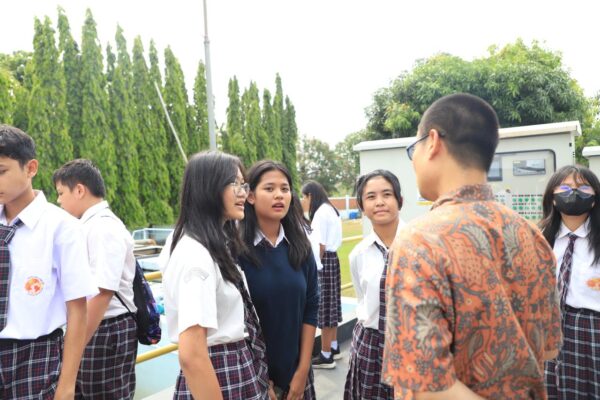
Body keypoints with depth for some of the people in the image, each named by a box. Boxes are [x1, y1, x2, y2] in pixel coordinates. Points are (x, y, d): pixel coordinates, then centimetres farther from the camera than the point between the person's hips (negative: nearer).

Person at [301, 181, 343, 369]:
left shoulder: (320, 212, -14)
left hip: (324, 261, -10)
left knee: (323, 306, -4)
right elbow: (329, 240, 10)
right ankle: (334, 348, 28)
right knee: (330, 304, 16)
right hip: (332, 259, 10)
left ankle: (326, 356, 4)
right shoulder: (330, 210, 15)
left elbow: (320, 245, -18)